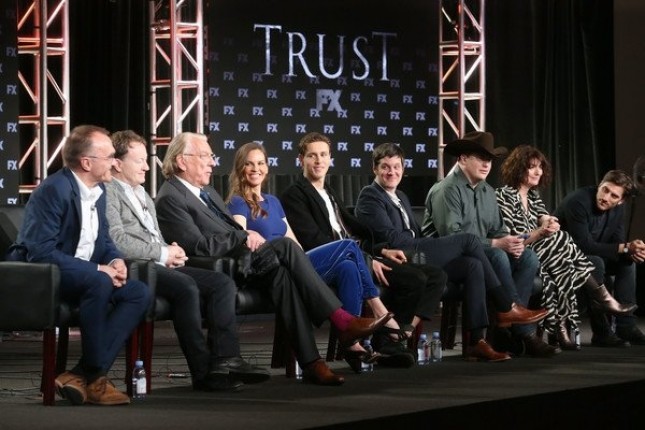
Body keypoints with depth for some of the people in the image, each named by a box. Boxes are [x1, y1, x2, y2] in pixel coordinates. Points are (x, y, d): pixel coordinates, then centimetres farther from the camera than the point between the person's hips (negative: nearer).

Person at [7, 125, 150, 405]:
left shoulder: (98, 190, 7)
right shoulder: (54, 190, -20)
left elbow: (103, 240, 18)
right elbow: (40, 252, -26)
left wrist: (116, 261, -7)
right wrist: (98, 270, -26)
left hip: (84, 276, 9)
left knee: (139, 293, -13)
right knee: (99, 282, -35)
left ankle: (81, 375, -21)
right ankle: (95, 377, -21)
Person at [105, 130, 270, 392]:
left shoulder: (143, 196, 30)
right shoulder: (108, 193, -2)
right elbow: (118, 242, -15)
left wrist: (171, 252, 7)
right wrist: (162, 253, -9)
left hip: (159, 264, 10)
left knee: (223, 283, -9)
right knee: (186, 287, -34)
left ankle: (225, 359, -21)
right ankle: (203, 373, -29)